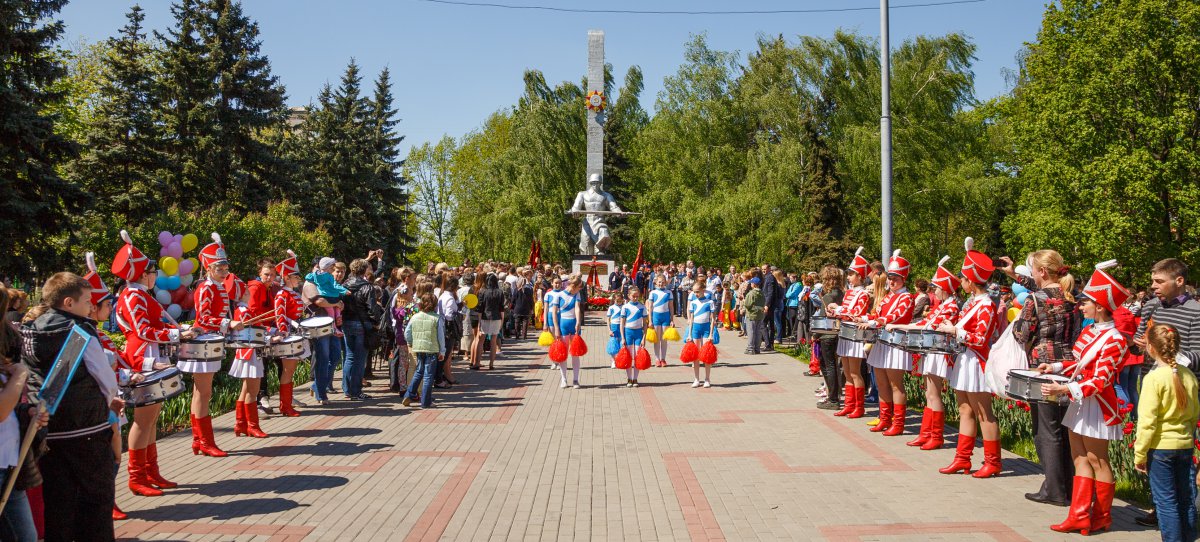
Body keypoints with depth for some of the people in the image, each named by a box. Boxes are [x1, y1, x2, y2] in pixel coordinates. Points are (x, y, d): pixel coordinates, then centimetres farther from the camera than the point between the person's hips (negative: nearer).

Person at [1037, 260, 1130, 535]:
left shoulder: (1113, 340, -20)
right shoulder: (1089, 331, 5)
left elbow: (1100, 381, -23)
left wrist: (1066, 389, -30)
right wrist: (1056, 367, 7)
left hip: (1096, 406, -8)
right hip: (1079, 403, 9)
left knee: (1097, 461, 5)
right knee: (1080, 458, 11)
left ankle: (1102, 518, 21)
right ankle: (1079, 516, 18)